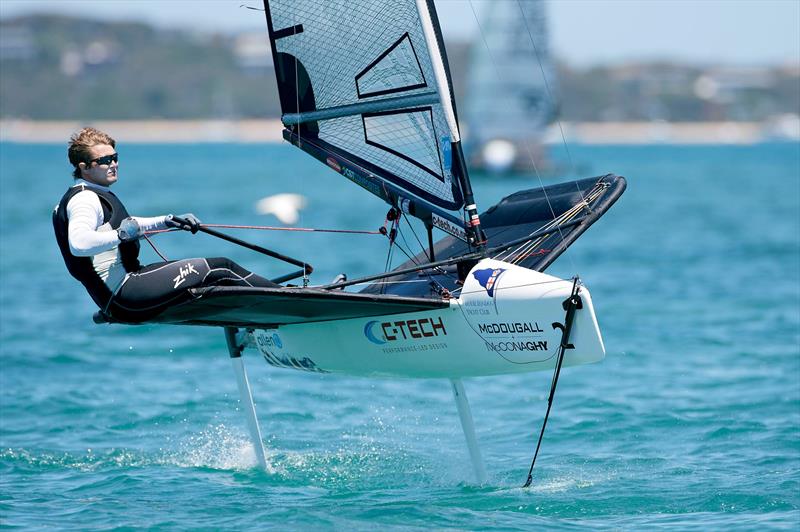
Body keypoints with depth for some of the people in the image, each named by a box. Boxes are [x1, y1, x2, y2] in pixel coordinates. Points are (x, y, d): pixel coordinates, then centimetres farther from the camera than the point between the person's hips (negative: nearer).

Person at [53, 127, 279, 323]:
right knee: (214, 272, -12)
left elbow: (129, 227, 37)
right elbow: (78, 244, -32)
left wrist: (167, 221, 26)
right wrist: (121, 234, -27)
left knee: (222, 266, 7)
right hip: (122, 297, -11)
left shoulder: (96, 195, 20)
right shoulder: (83, 199, -13)